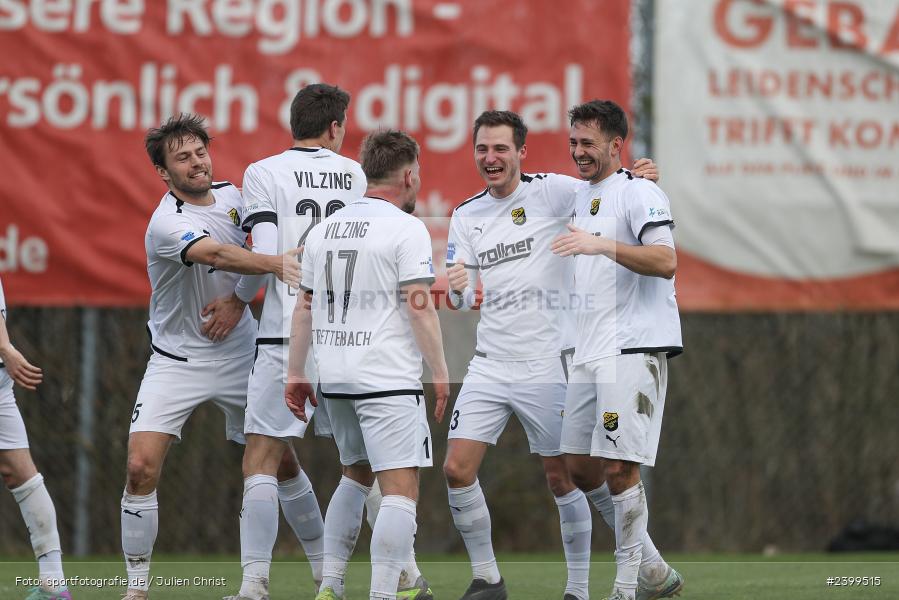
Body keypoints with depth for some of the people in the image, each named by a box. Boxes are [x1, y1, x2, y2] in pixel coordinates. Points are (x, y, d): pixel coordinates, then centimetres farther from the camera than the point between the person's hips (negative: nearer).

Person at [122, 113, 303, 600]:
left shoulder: (230, 195, 0)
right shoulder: (166, 223, -21)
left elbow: (255, 256, 12)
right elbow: (216, 255, -40)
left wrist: (238, 301, -8)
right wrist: (277, 264, -55)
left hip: (240, 353, 5)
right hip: (177, 362, -5)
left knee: (280, 460, 4)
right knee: (141, 466, -15)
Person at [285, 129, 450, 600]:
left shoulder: (325, 229, 12)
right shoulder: (405, 229, -8)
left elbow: (304, 308, 15)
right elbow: (419, 307, -14)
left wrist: (296, 374, 20)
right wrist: (440, 373, -9)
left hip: (334, 379, 7)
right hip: (388, 380, -7)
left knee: (356, 474, 23)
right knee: (400, 490, -6)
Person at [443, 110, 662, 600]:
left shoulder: (550, 191, -4)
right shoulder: (465, 216, 10)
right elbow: (462, 299, 7)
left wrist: (638, 176, -27)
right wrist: (458, 288, -16)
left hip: (547, 364, -4)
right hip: (490, 364, 4)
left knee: (562, 479, 2)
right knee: (457, 469, -5)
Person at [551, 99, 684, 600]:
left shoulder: (639, 192, -9)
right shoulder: (583, 196, 19)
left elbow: (665, 261, -22)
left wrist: (602, 245, -31)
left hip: (634, 349, -10)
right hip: (592, 353, 10)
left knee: (618, 467, -13)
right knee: (581, 465, 8)